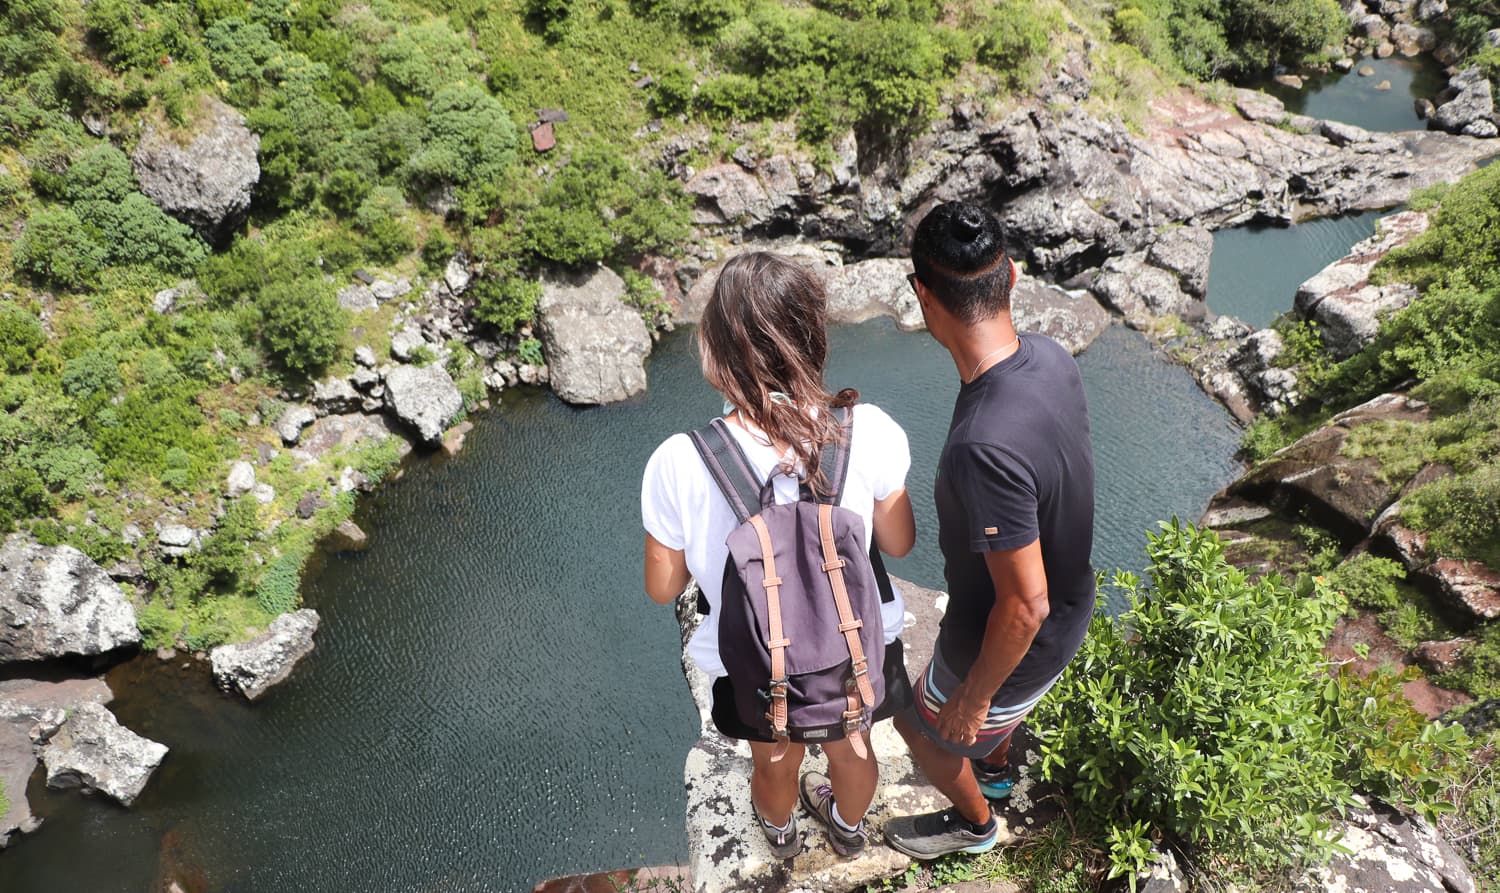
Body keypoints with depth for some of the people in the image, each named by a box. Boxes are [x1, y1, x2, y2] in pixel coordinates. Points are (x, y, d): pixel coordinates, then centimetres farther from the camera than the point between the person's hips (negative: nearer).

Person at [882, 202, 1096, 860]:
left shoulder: (984, 448, -43)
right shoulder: (1050, 358, -17)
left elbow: (1024, 606, -33)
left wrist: (973, 699, -16)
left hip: (1017, 646, -7)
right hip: (1070, 611, 7)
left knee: (924, 727, 24)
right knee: (998, 710, 37)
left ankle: (973, 820, 54)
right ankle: (994, 767, 68)